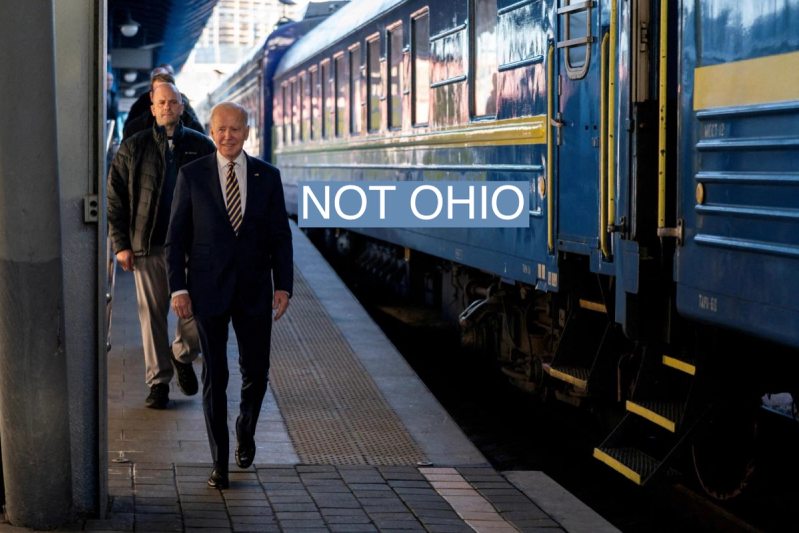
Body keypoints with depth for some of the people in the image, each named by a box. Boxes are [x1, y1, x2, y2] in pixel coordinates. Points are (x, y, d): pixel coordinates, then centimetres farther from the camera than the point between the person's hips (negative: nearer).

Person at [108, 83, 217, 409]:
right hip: (148, 246, 0)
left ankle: (182, 356, 27)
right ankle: (158, 382, 15)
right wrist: (120, 244, -1)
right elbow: (114, 198, 5)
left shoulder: (201, 147, 6)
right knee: (152, 316, 4)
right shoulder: (133, 148, 5)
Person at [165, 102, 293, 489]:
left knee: (256, 371, 5)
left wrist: (283, 285, -4)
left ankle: (245, 428, 36)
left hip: (254, 289, 2)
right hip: (208, 289, -1)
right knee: (214, 375, 0)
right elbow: (176, 236, 0)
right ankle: (220, 463, 8)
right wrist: (178, 288, -8)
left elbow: (280, 235, 5)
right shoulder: (192, 175, -1)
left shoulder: (267, 176, 4)